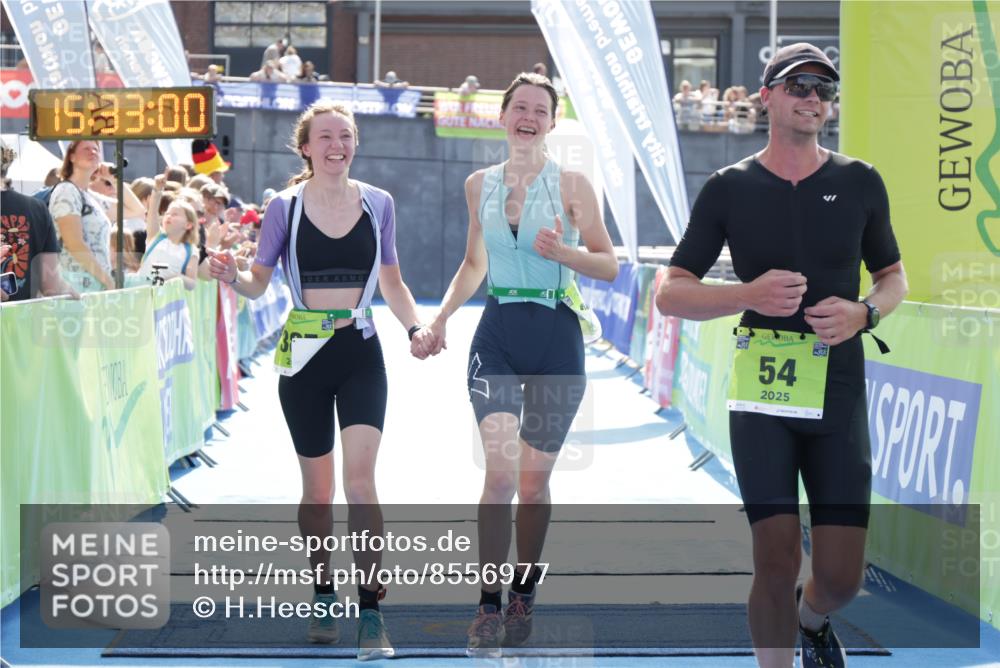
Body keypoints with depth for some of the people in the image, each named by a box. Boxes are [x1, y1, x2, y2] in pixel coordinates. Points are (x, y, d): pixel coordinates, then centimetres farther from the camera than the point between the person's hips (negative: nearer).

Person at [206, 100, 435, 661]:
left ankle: (371, 613, -11)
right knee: (318, 488, 8)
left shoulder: (378, 203, 3)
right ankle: (324, 598, 27)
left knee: (360, 478, -13)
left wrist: (416, 328, -3)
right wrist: (232, 275, -20)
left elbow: (392, 281, 13)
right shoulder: (285, 206, -1)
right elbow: (258, 285, 2)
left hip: (361, 352, 0)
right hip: (305, 354, 0)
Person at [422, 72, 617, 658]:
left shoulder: (572, 184, -2)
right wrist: (441, 317, 8)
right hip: (497, 335, 1)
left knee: (534, 479, 6)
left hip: (556, 339, -1)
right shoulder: (480, 185, 8)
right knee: (500, 472, -14)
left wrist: (563, 252, -20)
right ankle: (489, 607, -8)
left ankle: (523, 597, 25)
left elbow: (610, 265, -1)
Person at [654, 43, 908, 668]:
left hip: (838, 394, 2)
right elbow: (669, 294, 3)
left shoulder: (860, 183, 7)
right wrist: (748, 295, -15)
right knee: (777, 562, -8)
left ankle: (813, 618, 36)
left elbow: (894, 276, 19)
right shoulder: (729, 188, 3)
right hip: (761, 394, -1)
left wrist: (863, 312, -5)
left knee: (842, 575, 0)